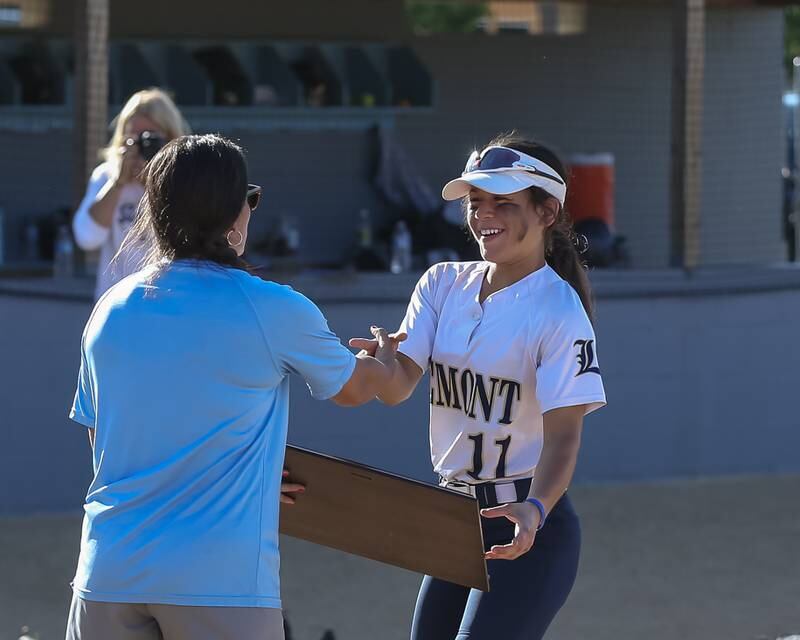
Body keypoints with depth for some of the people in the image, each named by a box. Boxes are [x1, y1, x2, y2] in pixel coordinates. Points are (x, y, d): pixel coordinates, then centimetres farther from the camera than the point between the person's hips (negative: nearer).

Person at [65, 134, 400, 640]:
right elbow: (355, 388, 14)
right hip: (223, 579, -4)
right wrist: (387, 357, 40)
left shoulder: (109, 311, 7)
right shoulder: (274, 312, -5)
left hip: (109, 574, 4)